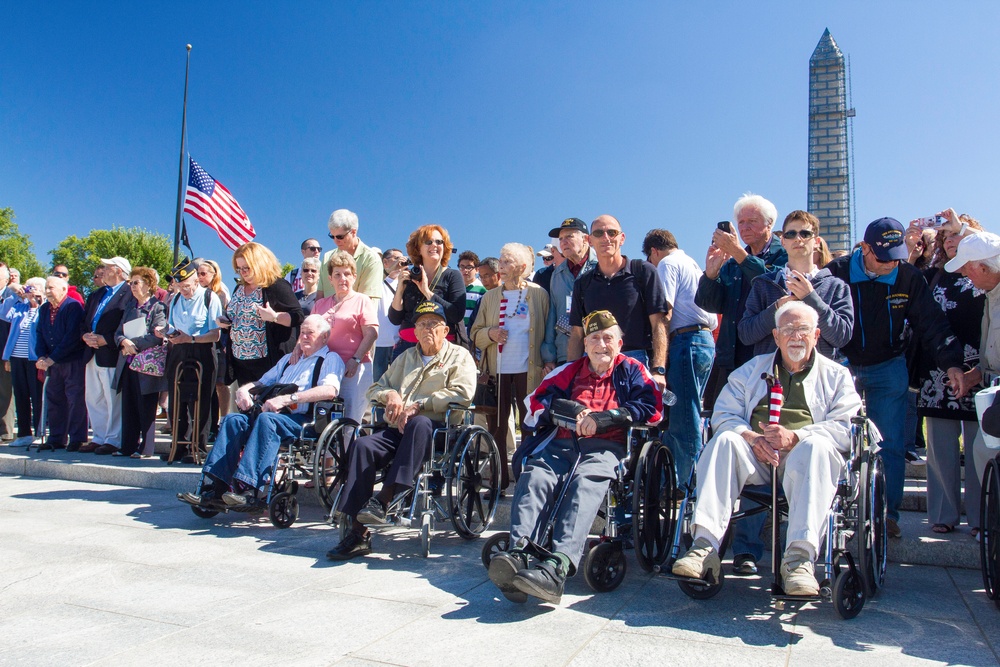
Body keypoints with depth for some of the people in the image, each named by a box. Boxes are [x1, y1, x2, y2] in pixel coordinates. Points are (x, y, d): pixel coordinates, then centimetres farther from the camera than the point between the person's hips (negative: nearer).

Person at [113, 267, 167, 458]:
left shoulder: (157, 307, -3)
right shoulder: (130, 308, 19)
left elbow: (157, 336, -13)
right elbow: (118, 333, 14)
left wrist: (134, 344, -15)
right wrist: (124, 342, -8)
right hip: (127, 364, 7)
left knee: (146, 409, -1)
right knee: (128, 408, 9)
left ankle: (145, 447, 5)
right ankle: (128, 446, 15)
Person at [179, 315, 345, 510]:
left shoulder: (330, 359, 5)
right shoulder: (288, 359, 31)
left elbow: (330, 390, -15)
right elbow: (261, 382, 33)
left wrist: (287, 399, -23)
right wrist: (244, 390, 7)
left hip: (302, 421, -7)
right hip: (274, 413, 7)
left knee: (266, 419, -34)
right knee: (233, 419, -19)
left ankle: (249, 490, -42)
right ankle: (216, 488, -27)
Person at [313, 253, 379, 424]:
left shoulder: (362, 300, 6)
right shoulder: (321, 304, 21)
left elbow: (371, 333, -4)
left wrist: (356, 359, -13)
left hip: (354, 368, -4)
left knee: (351, 421, -6)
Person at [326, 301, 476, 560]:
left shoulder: (459, 356, 12)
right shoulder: (406, 357, 29)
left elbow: (463, 393, -6)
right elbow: (375, 388, 28)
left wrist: (417, 406, -11)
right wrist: (390, 394, 2)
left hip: (435, 429, -4)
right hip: (397, 430, 5)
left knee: (419, 423, -39)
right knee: (362, 446, -24)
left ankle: (384, 498, -38)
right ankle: (358, 533, -25)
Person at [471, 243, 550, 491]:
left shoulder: (539, 294, 4)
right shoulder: (490, 297, 12)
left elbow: (547, 332, 4)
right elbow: (476, 335, 14)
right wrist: (490, 333, -8)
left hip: (529, 370, -3)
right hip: (498, 371, 3)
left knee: (529, 427, 4)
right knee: (497, 427, 4)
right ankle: (498, 481, 14)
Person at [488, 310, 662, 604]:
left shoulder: (631, 371, 18)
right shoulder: (570, 371, 29)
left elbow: (652, 408, 2)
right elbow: (536, 401, 21)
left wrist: (603, 418, -8)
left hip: (605, 447, -4)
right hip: (561, 444, 4)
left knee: (585, 483, -37)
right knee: (534, 477, -29)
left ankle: (557, 566, -55)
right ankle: (518, 555, -49)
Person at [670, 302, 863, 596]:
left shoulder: (836, 375, 18)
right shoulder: (752, 369, 23)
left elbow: (845, 427, 1)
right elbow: (723, 414, 10)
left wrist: (794, 436, -16)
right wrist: (752, 437, -12)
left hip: (802, 453, -1)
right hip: (757, 456, 2)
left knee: (816, 446, -35)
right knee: (724, 441, -29)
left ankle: (799, 557, -43)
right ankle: (705, 548, -41)